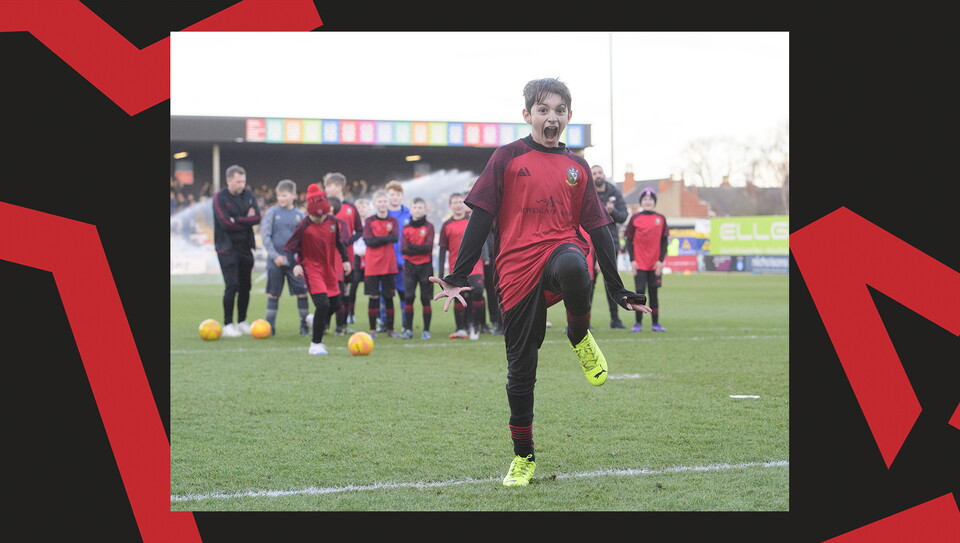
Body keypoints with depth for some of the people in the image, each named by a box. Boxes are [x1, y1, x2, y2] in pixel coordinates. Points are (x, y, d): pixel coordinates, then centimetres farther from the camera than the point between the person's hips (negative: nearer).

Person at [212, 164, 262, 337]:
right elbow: (225, 223, -18)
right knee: (232, 286, -10)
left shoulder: (248, 195, 7)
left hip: (245, 247, 5)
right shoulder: (220, 198, -8)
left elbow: (257, 218, -4)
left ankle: (242, 322, 20)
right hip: (227, 248, -5)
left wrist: (237, 220, -15)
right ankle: (228, 324, -2)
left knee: (245, 286, 8)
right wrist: (247, 220, -10)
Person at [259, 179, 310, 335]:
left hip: (295, 260, 1)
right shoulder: (272, 212, 0)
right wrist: (275, 255, -11)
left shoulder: (300, 214, 5)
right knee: (273, 294, 4)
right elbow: (265, 236, -3)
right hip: (275, 260, -1)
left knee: (302, 293, -1)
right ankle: (270, 326, 11)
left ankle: (304, 325, 9)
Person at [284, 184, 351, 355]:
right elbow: (290, 248, -11)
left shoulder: (332, 221, -3)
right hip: (312, 269, -6)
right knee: (323, 304, -18)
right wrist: (296, 264, -23)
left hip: (330, 268, 6)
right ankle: (316, 344, -8)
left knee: (335, 304, 14)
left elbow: (339, 241, 13)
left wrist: (345, 259, 12)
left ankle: (317, 322, 45)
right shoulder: (303, 227, -17)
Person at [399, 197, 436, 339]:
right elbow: (403, 249, -4)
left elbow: (428, 247, -11)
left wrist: (412, 246, -8)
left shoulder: (429, 227, 2)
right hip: (409, 266, 2)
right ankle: (408, 329, 2)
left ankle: (426, 330, 5)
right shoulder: (406, 228, 8)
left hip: (425, 266, -2)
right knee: (408, 297, -5)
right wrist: (420, 249, -10)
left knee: (425, 299, 0)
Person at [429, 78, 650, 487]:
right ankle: (523, 457, 19)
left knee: (572, 267, -39)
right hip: (517, 272, -1)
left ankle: (580, 337, -9)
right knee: (521, 368, 1)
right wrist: (458, 277, -4)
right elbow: (481, 218, 3)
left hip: (561, 250, 1)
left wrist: (618, 290, 11)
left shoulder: (576, 167, 14)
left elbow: (597, 228, 16)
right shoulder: (507, 158, 6)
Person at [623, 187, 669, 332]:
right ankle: (638, 323, 4)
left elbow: (664, 241, 6)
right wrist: (632, 260, -6)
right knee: (640, 292, -2)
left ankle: (655, 323, 11)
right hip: (639, 264, -1)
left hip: (655, 264, 1)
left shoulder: (661, 219, 5)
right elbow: (629, 240, 1)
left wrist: (661, 260, -3)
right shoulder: (635, 218, 2)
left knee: (653, 293, 5)